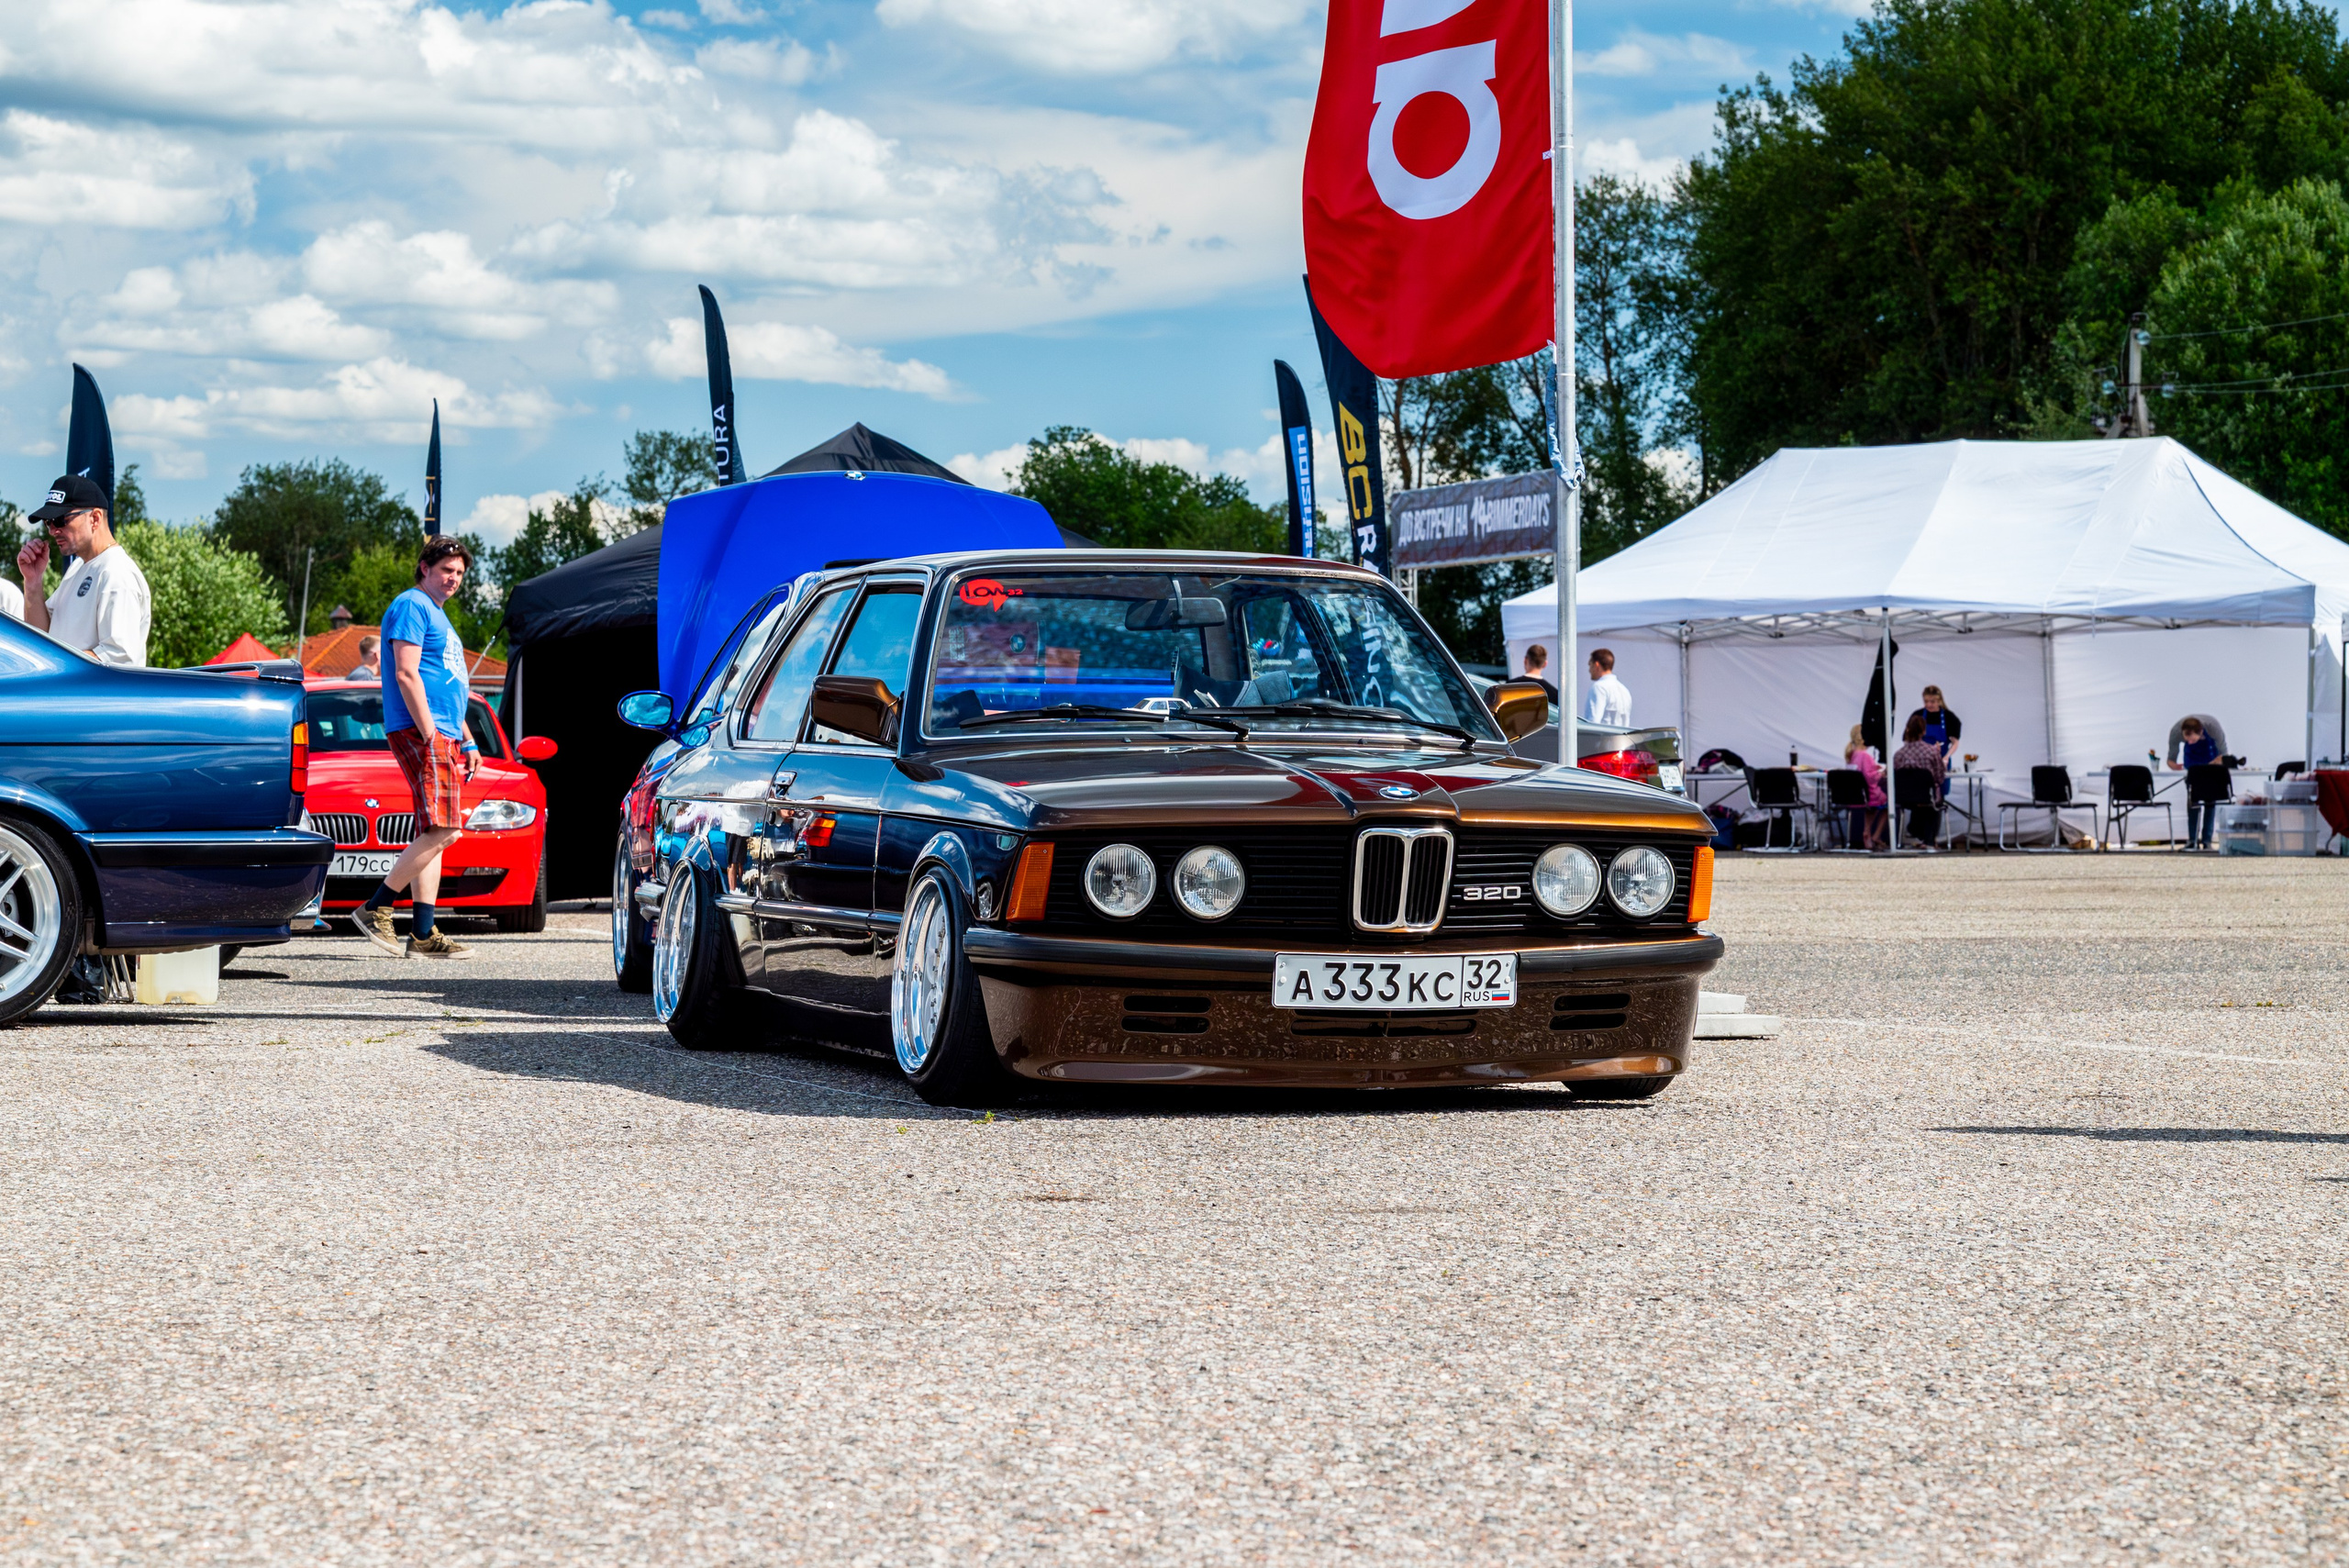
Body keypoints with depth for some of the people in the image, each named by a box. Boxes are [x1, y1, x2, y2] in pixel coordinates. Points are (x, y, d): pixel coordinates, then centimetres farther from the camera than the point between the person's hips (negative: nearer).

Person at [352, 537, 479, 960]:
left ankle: (423, 935, 3)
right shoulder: (412, 606, -6)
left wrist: (467, 742, 23)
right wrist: (430, 735, -20)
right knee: (442, 832, -17)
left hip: (443, 738, 10)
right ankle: (375, 909, -14)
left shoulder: (437, 614, 25)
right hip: (420, 733, -10)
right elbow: (406, 675, -15)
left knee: (432, 836, 5)